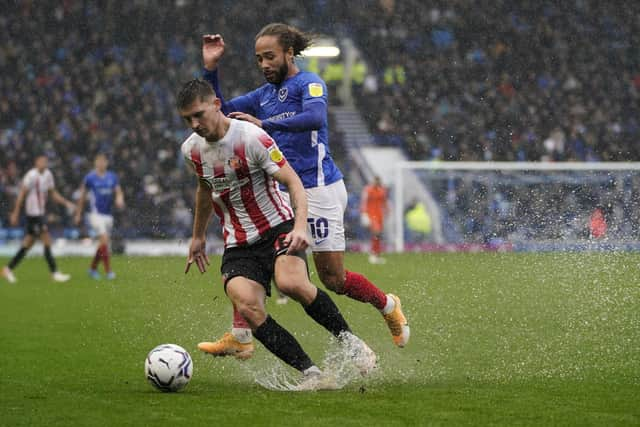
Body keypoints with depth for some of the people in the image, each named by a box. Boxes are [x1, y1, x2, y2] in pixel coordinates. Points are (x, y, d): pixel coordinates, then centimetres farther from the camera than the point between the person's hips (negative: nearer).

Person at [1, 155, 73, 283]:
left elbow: (53, 194, 19)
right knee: (47, 241, -9)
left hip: (41, 213, 9)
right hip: (33, 214, -9)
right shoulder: (32, 175, -14)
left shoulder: (47, 174, 11)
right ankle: (55, 273, -5)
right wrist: (15, 214, -14)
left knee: (28, 244, 13)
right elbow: (22, 194, -13)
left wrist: (66, 203, 6)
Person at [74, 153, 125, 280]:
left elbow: (118, 192, 9)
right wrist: (78, 214, 7)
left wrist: (120, 200, -16)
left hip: (108, 214, 5)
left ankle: (93, 268, 27)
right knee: (104, 241, -17)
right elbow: (82, 196, 5)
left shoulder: (112, 177, 7)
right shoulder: (90, 177, -4)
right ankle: (108, 271, -14)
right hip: (96, 214, -5)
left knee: (103, 244, 10)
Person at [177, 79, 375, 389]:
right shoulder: (191, 150, 5)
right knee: (247, 308, -26)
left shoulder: (251, 137, -14)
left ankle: (347, 339, -10)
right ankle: (310, 373, -22)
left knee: (291, 283, -35)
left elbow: (293, 182, -16)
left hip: (278, 228, -4)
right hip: (237, 245, 4)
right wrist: (198, 237, 33)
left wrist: (300, 226, -32)